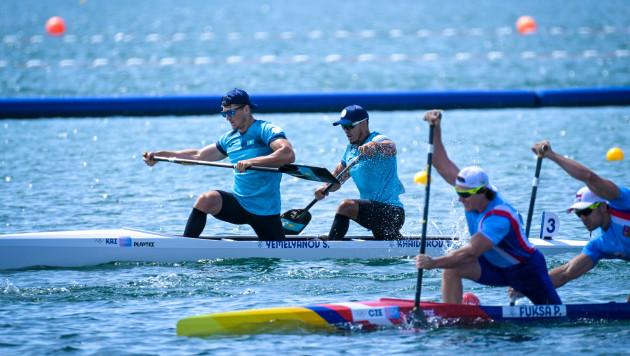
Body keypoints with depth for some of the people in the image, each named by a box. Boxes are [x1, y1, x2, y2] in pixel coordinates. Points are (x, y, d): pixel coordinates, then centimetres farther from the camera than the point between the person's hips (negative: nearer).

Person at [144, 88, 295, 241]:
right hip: (238, 204, 5)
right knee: (206, 199, -23)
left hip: (265, 211, -5)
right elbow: (198, 155, 19)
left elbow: (288, 155, -29)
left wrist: (252, 162, -40)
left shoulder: (266, 130, -11)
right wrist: (160, 155, 12)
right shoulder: (230, 139, 12)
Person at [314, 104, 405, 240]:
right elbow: (338, 174, 19)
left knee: (346, 206, -29)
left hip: (392, 212, -10)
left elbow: (391, 148, -35)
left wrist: (374, 145, -56)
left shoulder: (378, 140, -12)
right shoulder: (351, 149, 14)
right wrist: (325, 188, -2)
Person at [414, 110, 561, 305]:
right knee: (452, 268, -22)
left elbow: (471, 253, -48)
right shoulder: (474, 187, -16)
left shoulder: (498, 218, -38)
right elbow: (443, 166, -16)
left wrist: (434, 263, -54)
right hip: (494, 267, 6)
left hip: (528, 270, -6)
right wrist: (436, 130, -27)